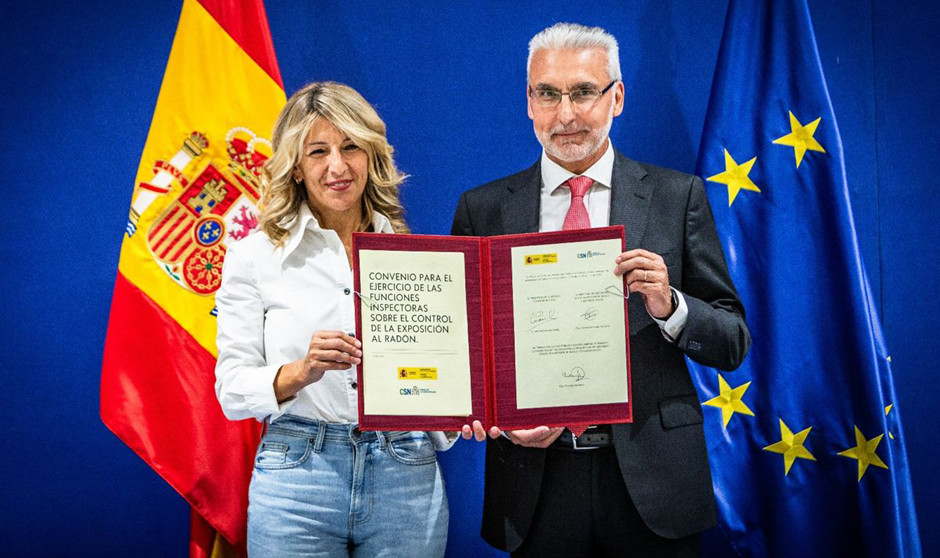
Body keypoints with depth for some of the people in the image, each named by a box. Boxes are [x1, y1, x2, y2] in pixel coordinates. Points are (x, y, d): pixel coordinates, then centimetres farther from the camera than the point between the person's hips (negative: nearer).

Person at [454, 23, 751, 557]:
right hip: (536, 483, 1)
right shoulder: (482, 209, 3)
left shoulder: (679, 196, 0)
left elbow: (733, 343, 1)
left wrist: (668, 306, -18)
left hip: (652, 479, 0)